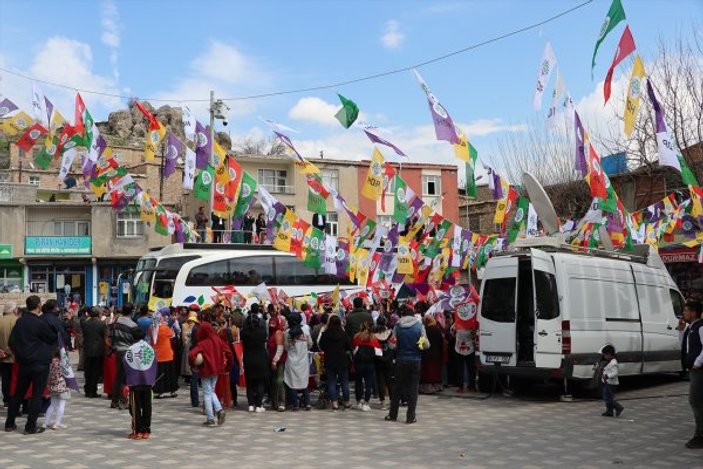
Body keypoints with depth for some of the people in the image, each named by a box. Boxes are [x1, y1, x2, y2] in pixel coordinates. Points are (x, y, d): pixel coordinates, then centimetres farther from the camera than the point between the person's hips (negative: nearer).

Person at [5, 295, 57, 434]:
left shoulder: (20, 321, 3)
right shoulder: (40, 323, -15)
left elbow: (12, 341, 9)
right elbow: (53, 338, -4)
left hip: (23, 363, 6)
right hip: (40, 363, -6)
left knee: (18, 393, 15)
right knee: (37, 394, 0)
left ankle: (9, 423, 20)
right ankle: (30, 426, -1)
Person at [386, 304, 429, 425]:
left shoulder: (397, 326, -2)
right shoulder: (419, 325, -3)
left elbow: (393, 344, -7)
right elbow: (426, 345, -6)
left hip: (400, 360, 1)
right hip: (415, 360, -1)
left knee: (397, 387, 12)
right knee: (413, 387, 5)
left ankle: (393, 415, 17)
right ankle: (410, 416, 3)